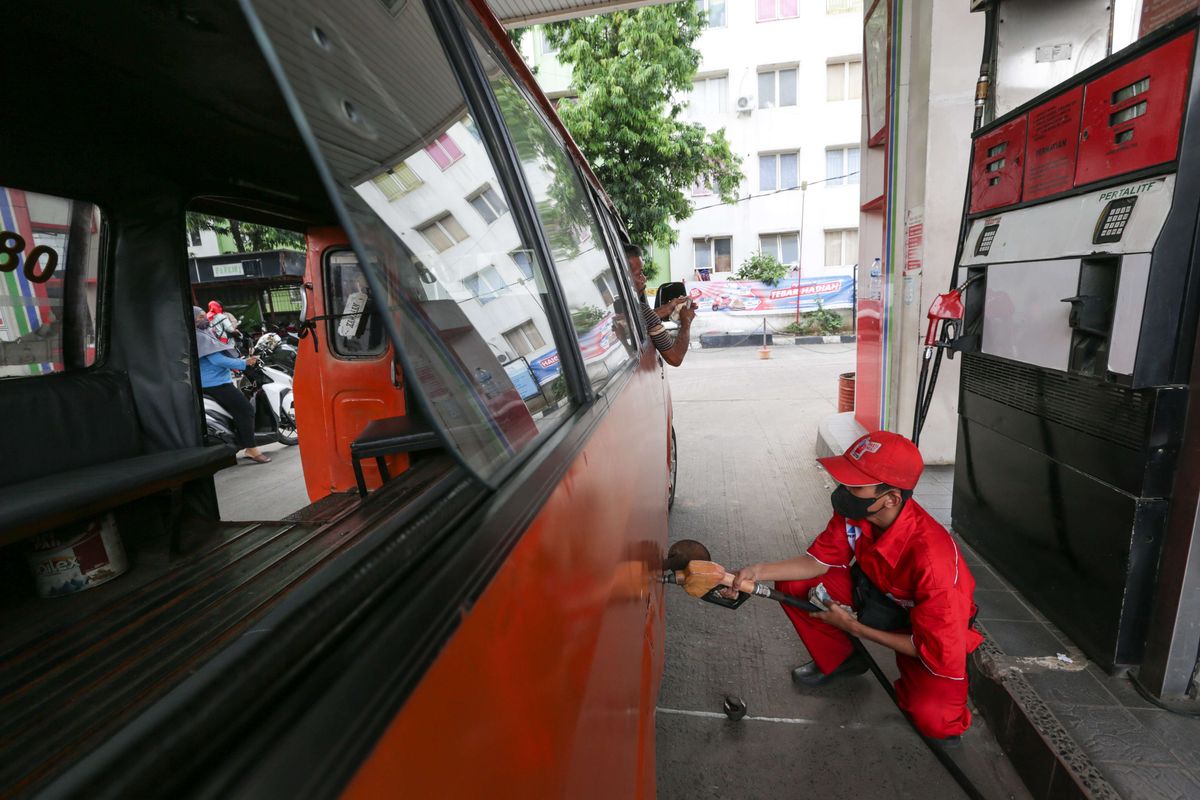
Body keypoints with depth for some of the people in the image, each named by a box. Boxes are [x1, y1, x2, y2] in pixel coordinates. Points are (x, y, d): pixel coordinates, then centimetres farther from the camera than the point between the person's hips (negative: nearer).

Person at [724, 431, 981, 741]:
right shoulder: (854, 511, -23)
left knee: (933, 720, -28)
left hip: (932, 624, -5)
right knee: (793, 584, -12)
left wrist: (852, 627, -22)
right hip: (875, 588, 5)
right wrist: (757, 572, -26)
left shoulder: (929, 555, -38)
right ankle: (837, 660, 12)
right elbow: (820, 561, -11)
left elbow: (933, 648, -27)